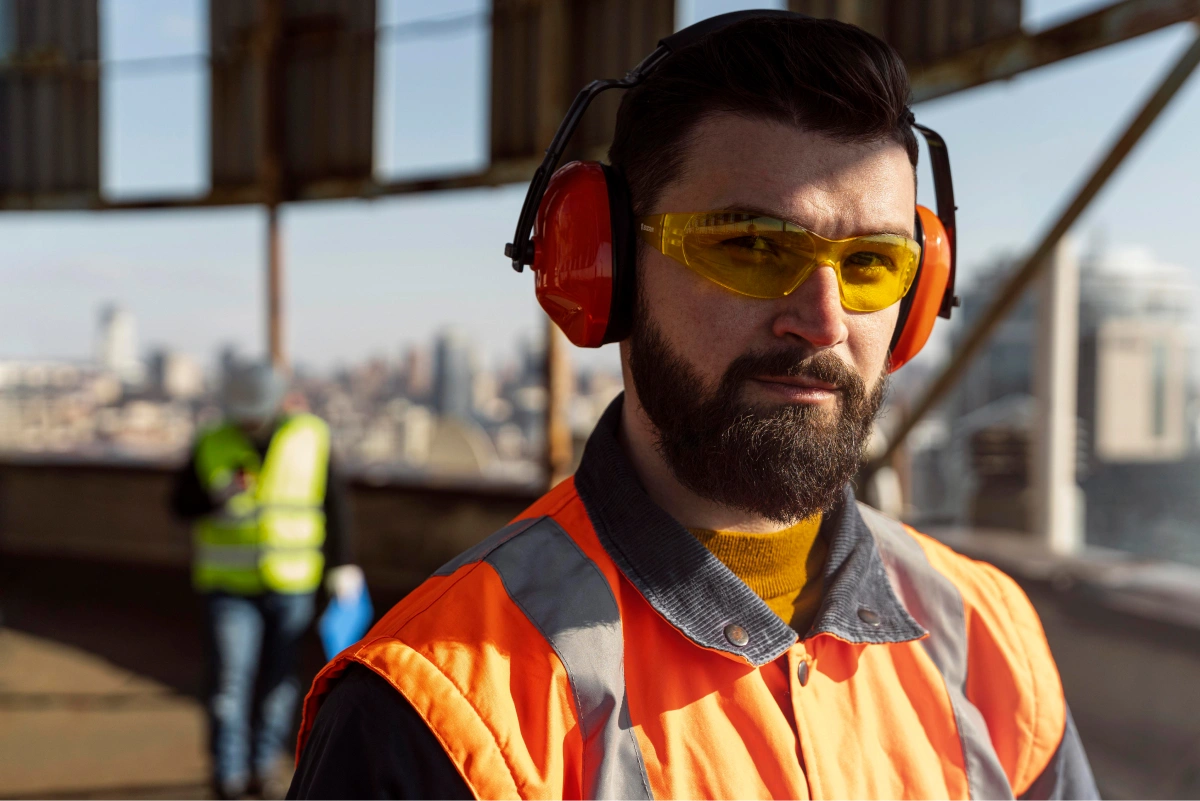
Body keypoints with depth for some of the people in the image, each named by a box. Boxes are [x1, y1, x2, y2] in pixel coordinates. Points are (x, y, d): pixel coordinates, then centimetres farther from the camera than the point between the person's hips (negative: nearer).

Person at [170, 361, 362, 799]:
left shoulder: (311, 438, -2)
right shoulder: (213, 447, -4)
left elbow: (335, 503, 6)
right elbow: (180, 502, 2)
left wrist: (341, 564, 5)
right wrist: (218, 497, -19)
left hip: (292, 585, 1)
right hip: (231, 584, -1)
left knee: (279, 677, 8)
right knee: (230, 675, -9)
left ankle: (264, 762, 24)